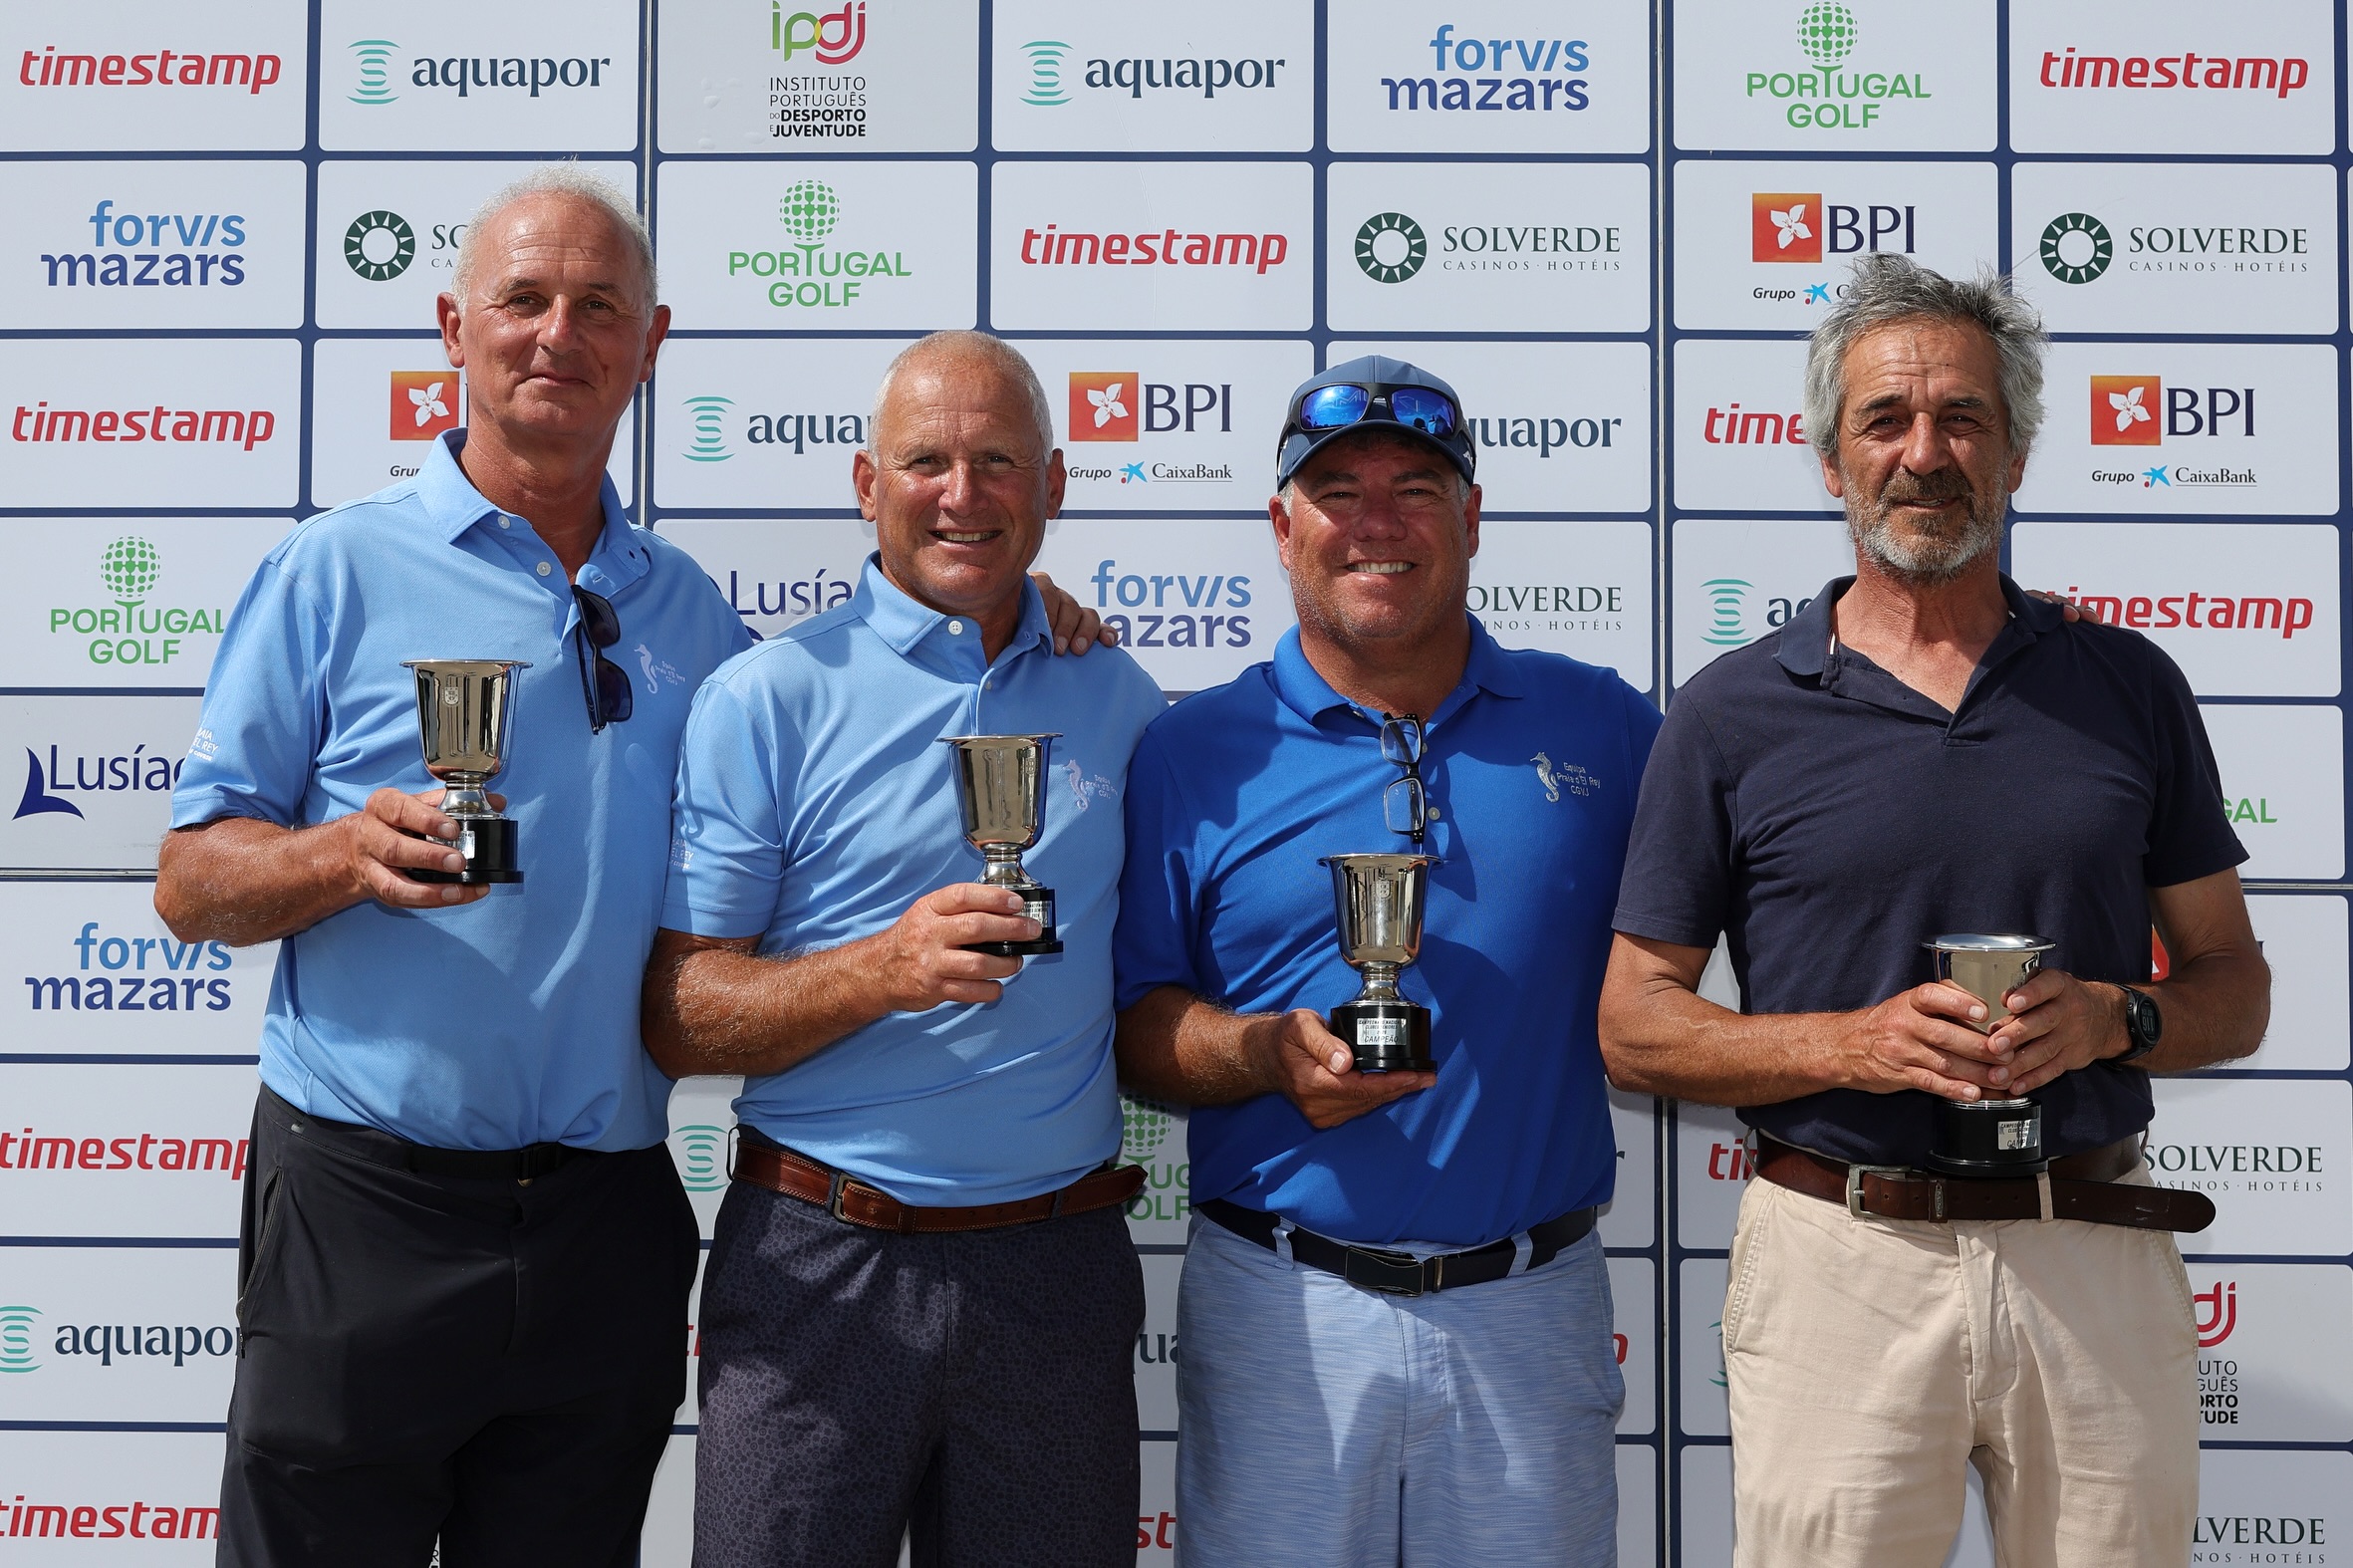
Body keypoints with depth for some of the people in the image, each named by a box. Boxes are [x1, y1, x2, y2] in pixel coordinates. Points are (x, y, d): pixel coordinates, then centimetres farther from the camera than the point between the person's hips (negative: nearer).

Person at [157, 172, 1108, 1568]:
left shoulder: (690, 606, 10)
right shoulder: (340, 570, -2)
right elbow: (192, 881, -2)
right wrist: (353, 853, -24)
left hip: (609, 1226, 3)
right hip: (367, 1203, -3)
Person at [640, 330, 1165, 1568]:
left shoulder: (1117, 700, 9)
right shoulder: (767, 700, -2)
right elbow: (678, 1015, -8)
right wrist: (885, 968, -21)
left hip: (1055, 1271, 3)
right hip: (821, 1269, -3)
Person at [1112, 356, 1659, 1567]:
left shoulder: (1602, 727, 5)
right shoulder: (1193, 755, 1)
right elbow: (1136, 1024, 1)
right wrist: (1266, 1052, -17)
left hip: (1532, 1315, 1)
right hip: (1281, 1316, -1)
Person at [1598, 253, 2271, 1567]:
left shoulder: (2128, 689, 7)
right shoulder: (1733, 716, 1)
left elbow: (2235, 988, 11)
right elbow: (1637, 1027, 1)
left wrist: (2112, 1017, -10)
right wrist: (1855, 1043, -14)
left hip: (2097, 1259, 2)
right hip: (1840, 1259, -2)